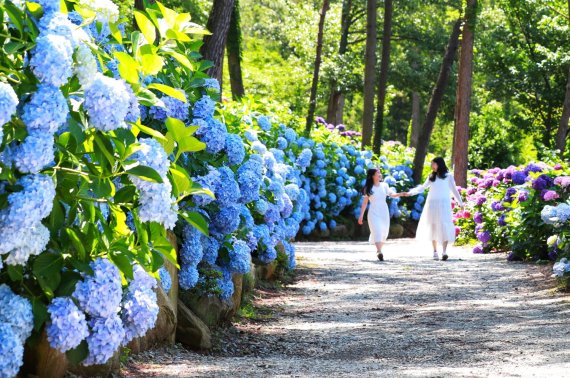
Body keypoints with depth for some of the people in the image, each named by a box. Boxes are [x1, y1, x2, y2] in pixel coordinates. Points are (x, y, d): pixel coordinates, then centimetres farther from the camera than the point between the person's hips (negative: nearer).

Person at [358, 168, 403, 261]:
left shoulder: (384, 185, 6)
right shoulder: (368, 188, -1)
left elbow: (392, 194, -4)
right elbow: (365, 202, 2)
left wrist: (400, 194, -24)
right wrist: (361, 215, 0)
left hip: (384, 212, 4)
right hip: (374, 212, -4)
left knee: (384, 232, 5)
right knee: (377, 231, -17)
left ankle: (378, 250, 21)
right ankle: (379, 252, -28)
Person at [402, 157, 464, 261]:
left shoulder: (448, 176, 4)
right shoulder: (431, 177, 12)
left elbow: (454, 190, 8)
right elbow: (422, 188, 15)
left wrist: (461, 203, 7)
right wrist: (410, 193, 5)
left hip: (443, 205, -3)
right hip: (432, 204, 3)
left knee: (444, 227, -14)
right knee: (433, 227, 2)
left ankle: (444, 251, -21)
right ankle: (435, 251, 8)